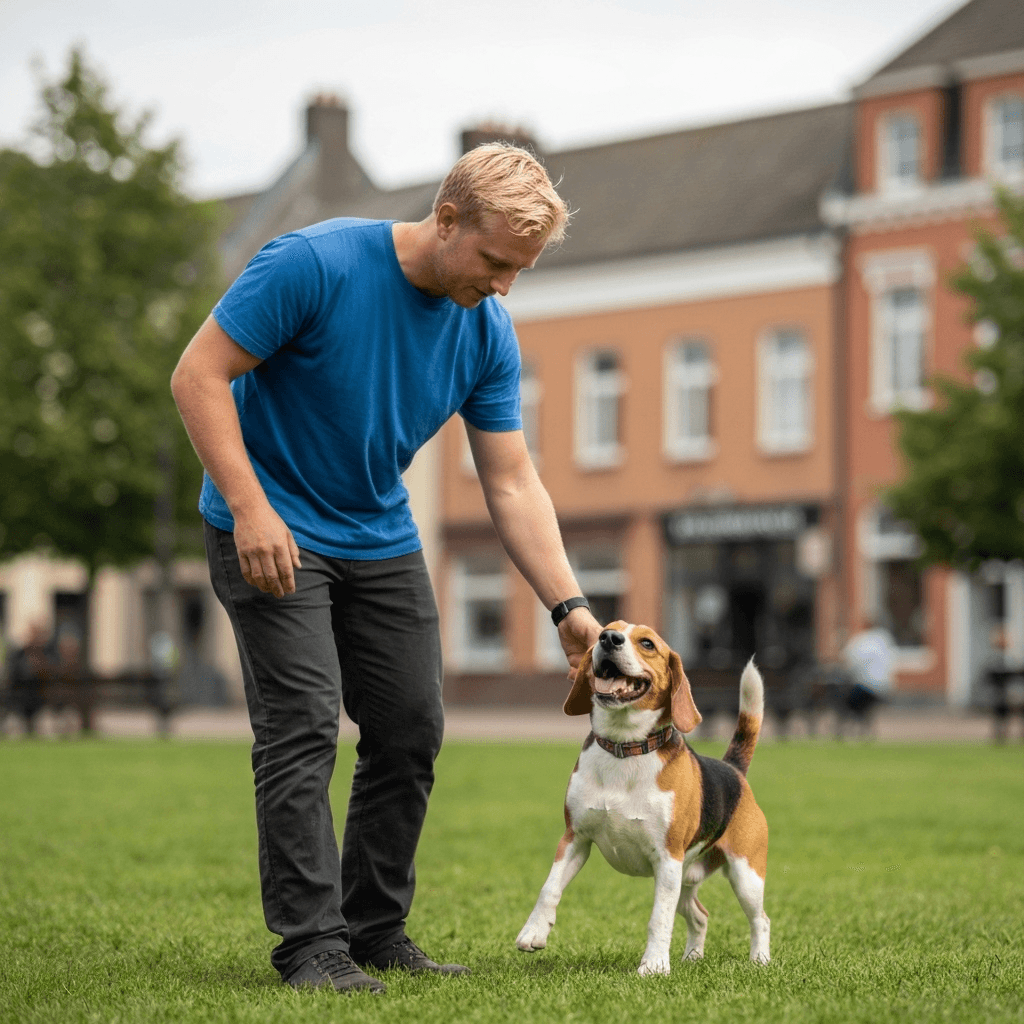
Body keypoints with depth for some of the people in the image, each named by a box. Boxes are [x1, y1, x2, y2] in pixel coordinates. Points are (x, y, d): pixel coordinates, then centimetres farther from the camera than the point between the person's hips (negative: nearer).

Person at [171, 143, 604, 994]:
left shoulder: (488, 332, -6)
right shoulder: (315, 265, -23)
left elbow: (512, 484, -3)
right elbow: (199, 375, -21)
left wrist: (570, 607, -10)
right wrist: (251, 507, -27)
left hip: (381, 538, 6)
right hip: (270, 533, -6)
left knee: (411, 731, 3)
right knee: (304, 725, -14)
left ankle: (376, 930, 16)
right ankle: (312, 946, -10)